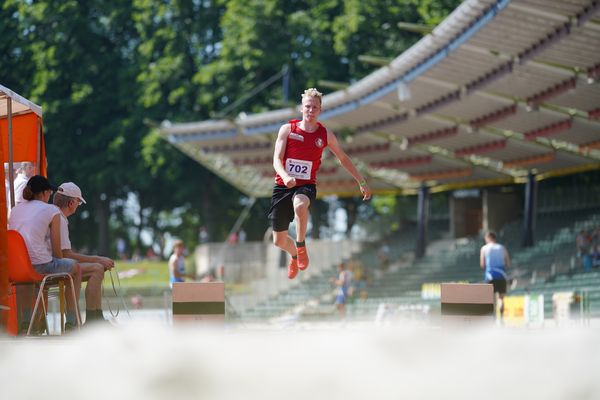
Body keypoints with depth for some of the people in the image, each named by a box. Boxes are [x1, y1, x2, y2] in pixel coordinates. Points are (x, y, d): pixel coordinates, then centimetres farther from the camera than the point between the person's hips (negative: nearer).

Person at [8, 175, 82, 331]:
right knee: (75, 267, 22)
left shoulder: (15, 210, 14)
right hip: (40, 265, -6)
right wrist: (61, 262, 18)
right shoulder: (52, 210, -2)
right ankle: (71, 323, 24)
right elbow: (57, 251, -3)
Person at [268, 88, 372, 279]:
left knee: (300, 205, -41)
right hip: (283, 185, 1)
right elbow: (277, 159, -8)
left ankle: (301, 245, -18)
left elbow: (343, 158, 18)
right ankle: (295, 255, 42)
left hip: (306, 186, -1)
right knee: (279, 240, 5)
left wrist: (361, 182, 18)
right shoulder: (287, 129, -1)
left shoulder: (325, 134, 3)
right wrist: (285, 176, -29)